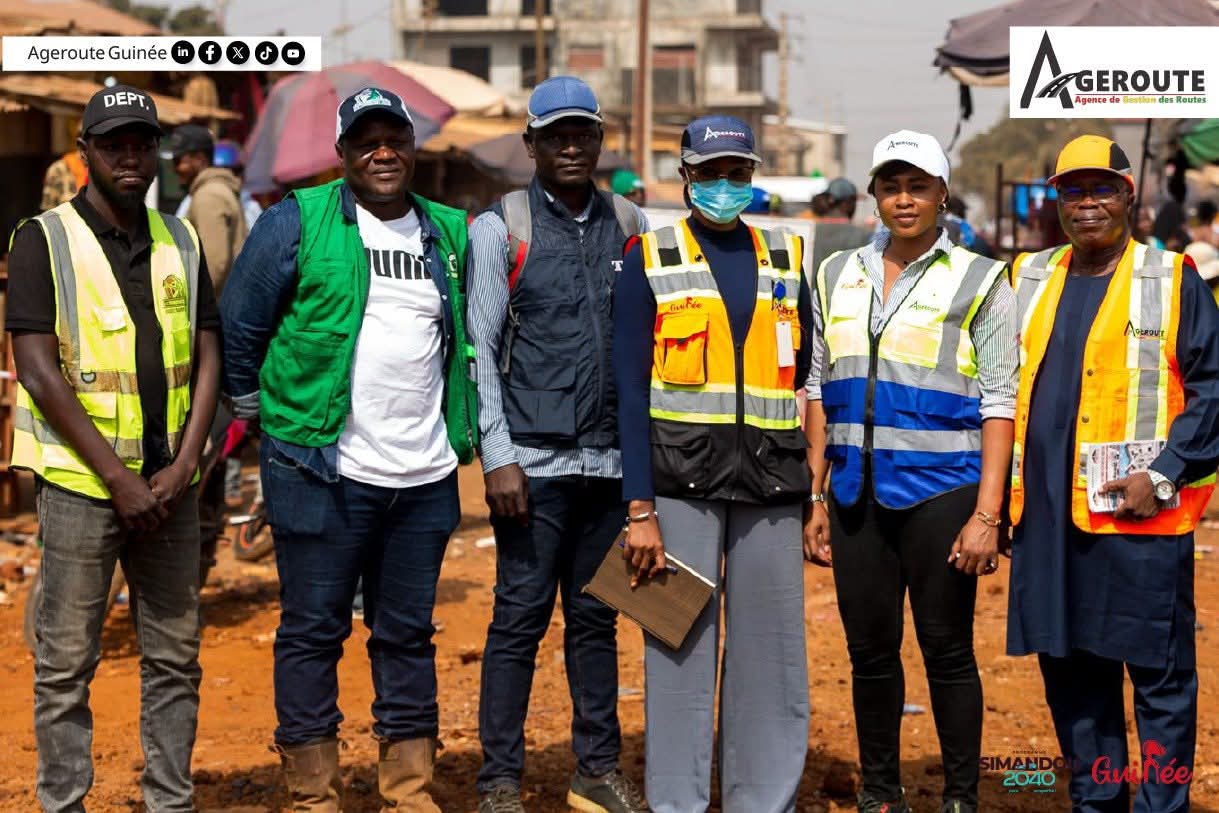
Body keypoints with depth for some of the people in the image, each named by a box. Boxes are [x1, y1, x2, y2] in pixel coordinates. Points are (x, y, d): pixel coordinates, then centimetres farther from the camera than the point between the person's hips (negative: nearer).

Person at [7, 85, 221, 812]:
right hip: (80, 481, -4)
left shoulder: (180, 241, 11)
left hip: (171, 484, 4)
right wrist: (117, 476, -13)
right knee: (67, 663, 1)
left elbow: (208, 359, 9)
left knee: (175, 658, 9)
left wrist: (183, 466, -4)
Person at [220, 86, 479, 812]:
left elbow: (465, 341, 22)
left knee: (408, 634, 11)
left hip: (425, 476, 4)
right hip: (323, 472, -4)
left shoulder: (449, 234, 12)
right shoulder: (297, 222, -3)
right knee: (313, 633, 2)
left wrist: (460, 432, 16)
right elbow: (240, 324, 1)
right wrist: (257, 411, 4)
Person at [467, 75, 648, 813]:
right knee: (522, 617, -2)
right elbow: (481, 349, -3)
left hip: (611, 459, 4)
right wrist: (498, 456, -9)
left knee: (597, 615, 10)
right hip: (535, 459, -3)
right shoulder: (501, 227, 0)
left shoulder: (629, 226, 10)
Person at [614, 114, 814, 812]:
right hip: (681, 484, -2)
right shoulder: (651, 260, 4)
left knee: (773, 658, 4)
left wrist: (818, 491, 6)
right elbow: (631, 390, -1)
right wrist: (640, 511, -8)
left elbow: (810, 380, 14)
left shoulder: (788, 259, 13)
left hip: (771, 490, 3)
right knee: (681, 652, 0)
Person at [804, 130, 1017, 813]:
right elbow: (819, 393, 14)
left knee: (948, 650, 0)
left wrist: (986, 513, -12)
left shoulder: (980, 282, 1)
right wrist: (815, 498, 9)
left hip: (939, 491, -4)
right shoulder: (838, 276, 13)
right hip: (857, 493, 4)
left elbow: (999, 404, -4)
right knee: (870, 649, 9)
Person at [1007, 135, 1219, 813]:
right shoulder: (1029, 280, 15)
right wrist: (1002, 486, 10)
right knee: (1069, 669, 11)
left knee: (1160, 674, 0)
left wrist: (1164, 477, -13)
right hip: (1046, 513, 5)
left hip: (1138, 511, -5)